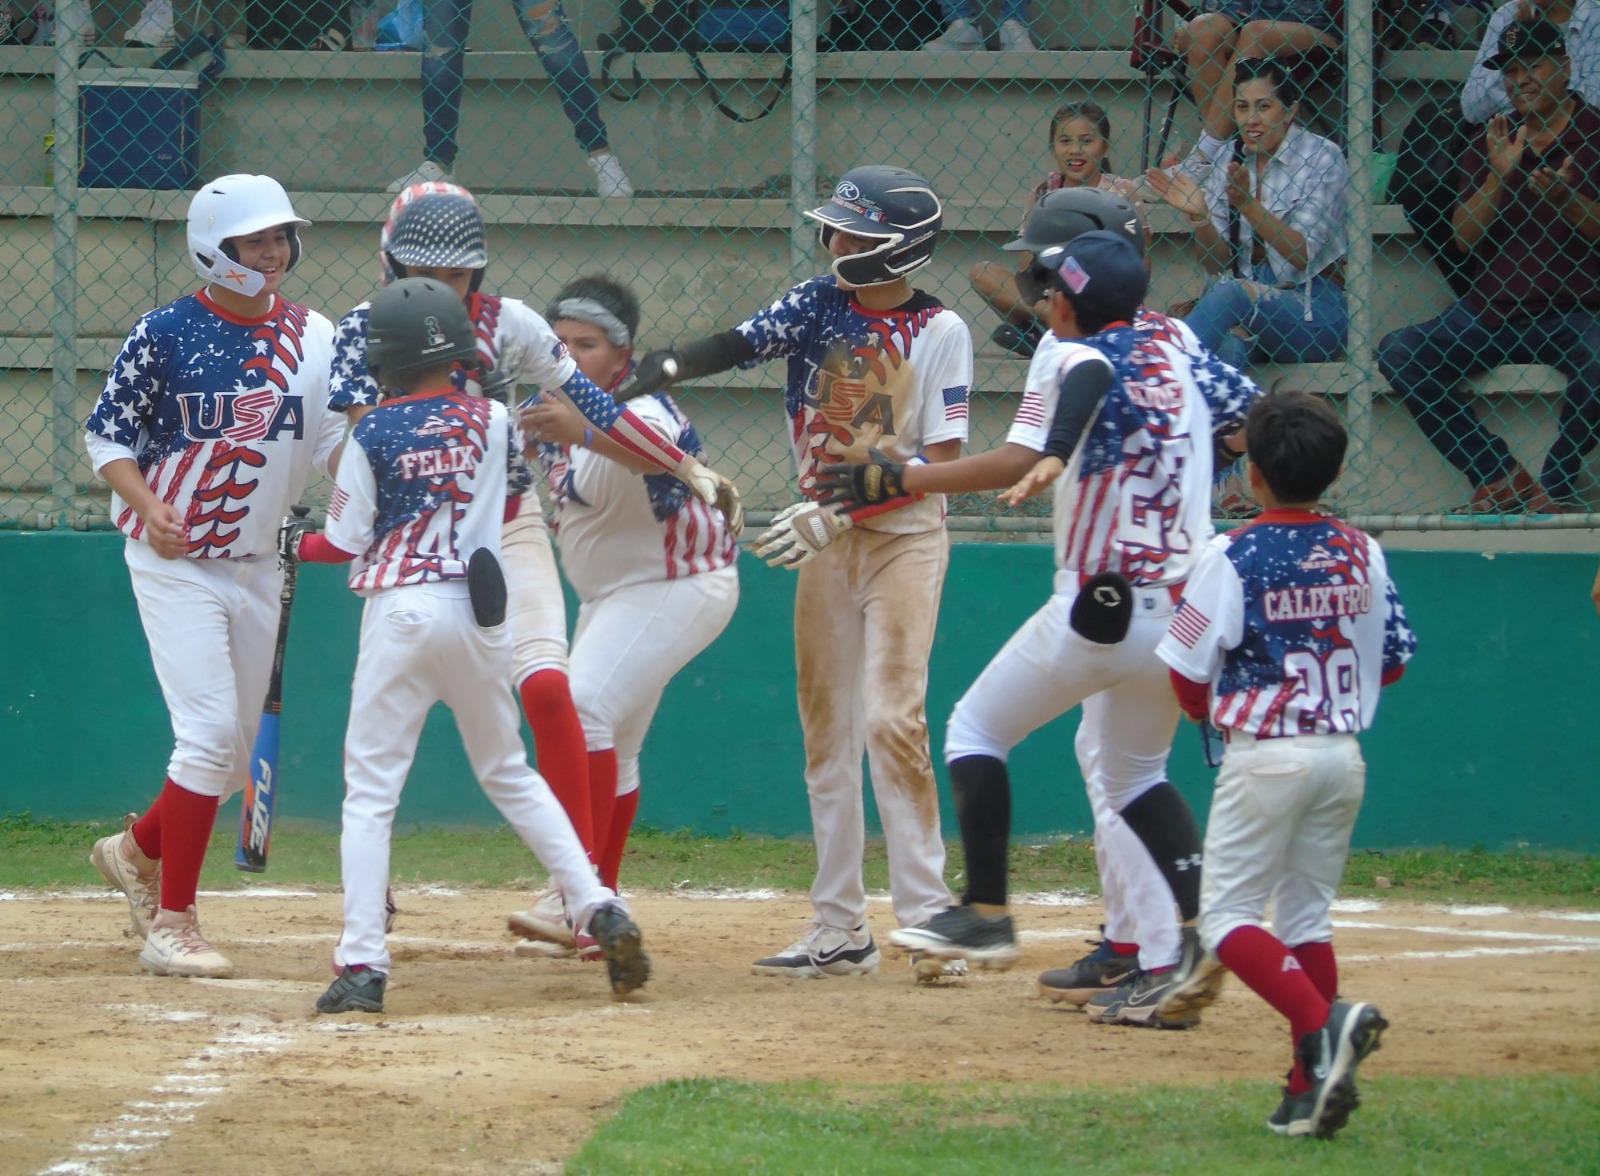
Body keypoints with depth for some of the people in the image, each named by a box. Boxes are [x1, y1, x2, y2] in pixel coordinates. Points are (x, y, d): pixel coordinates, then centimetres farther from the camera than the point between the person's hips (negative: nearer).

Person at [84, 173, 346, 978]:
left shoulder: (315, 337, 2)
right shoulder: (165, 334, -10)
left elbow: (335, 447, 2)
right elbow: (107, 436, -5)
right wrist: (149, 509, -21)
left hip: (257, 564, 5)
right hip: (174, 561, -5)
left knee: (234, 754, 12)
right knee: (210, 733, -16)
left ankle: (138, 849, 39)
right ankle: (171, 926, -10)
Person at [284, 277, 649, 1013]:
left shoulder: (373, 436, -7)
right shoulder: (495, 421, 4)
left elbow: (346, 543, -3)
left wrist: (297, 543, 16)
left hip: (402, 613, -4)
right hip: (480, 615, 4)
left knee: (370, 792, -2)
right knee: (510, 774, 20)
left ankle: (362, 966, -12)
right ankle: (599, 910, 7)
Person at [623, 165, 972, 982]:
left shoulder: (939, 331, -10)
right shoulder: (817, 306, 1)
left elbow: (940, 464, -14)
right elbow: (737, 345, -13)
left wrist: (839, 509, -22)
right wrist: (663, 368, -31)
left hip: (904, 537, -5)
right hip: (827, 542, 5)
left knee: (890, 717, -16)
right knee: (826, 729, 6)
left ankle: (927, 913, -11)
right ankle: (839, 929, 11)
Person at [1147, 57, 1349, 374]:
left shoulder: (1321, 157, -5)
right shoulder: (1228, 160, 8)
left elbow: (1302, 256, -13)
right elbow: (1219, 264, 7)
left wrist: (1247, 205, -24)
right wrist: (1199, 217, -13)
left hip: (1313, 308, -3)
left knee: (1231, 293, -34)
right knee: (1230, 345, -35)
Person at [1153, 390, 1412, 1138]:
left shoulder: (1232, 558, -10)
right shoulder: (1363, 555, 4)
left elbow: (1188, 679, -7)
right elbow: (1393, 662, 10)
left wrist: (1213, 714, 15)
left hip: (1265, 757, -5)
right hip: (1343, 754, 5)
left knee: (1227, 918, -1)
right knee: (1307, 917, 13)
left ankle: (1322, 1023, -25)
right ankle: (1312, 1088, 8)